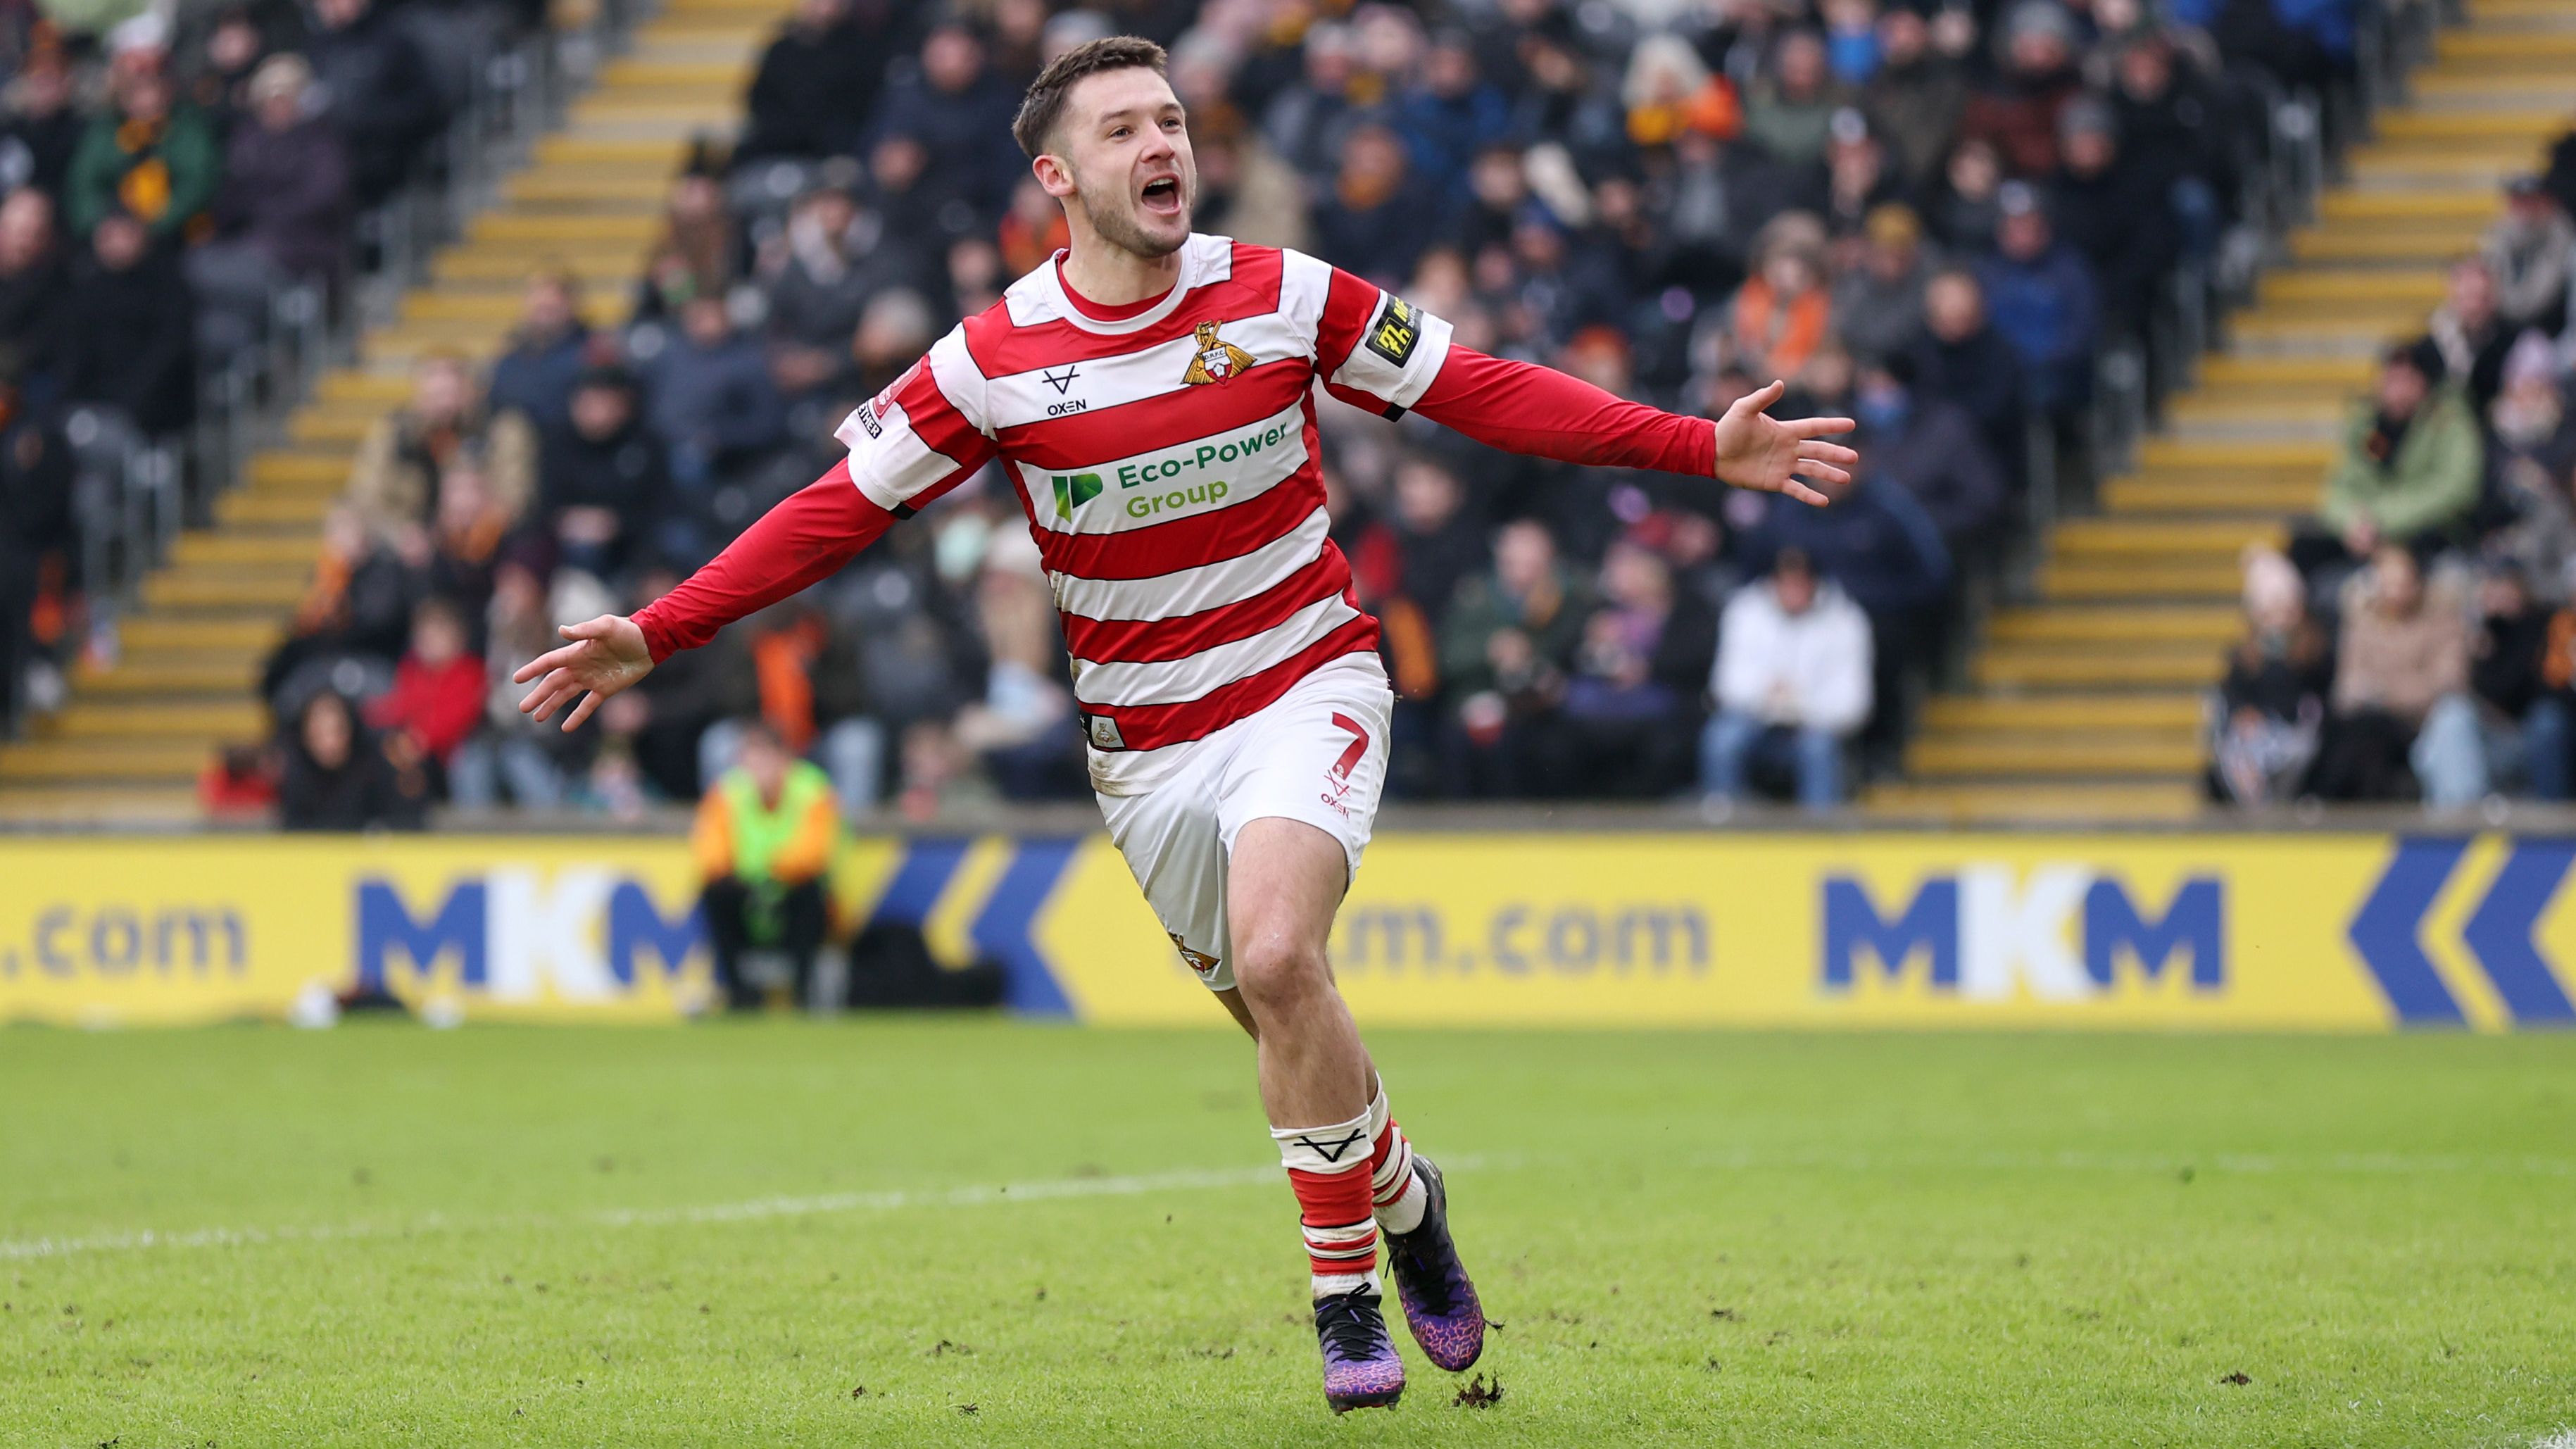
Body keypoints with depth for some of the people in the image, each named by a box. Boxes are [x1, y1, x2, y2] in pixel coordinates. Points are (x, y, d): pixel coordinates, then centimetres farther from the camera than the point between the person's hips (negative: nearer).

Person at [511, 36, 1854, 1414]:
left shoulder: (1285, 296, -7)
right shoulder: (993, 362, -8)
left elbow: (1483, 391, 0)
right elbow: (838, 508, -4)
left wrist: (1702, 446, -4)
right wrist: (653, 635, -11)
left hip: (1305, 682, -2)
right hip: (1147, 738, 2)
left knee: (1275, 954, -25)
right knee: (1271, 1015, 6)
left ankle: (1346, 1278, -10)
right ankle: (1398, 1195, 37)